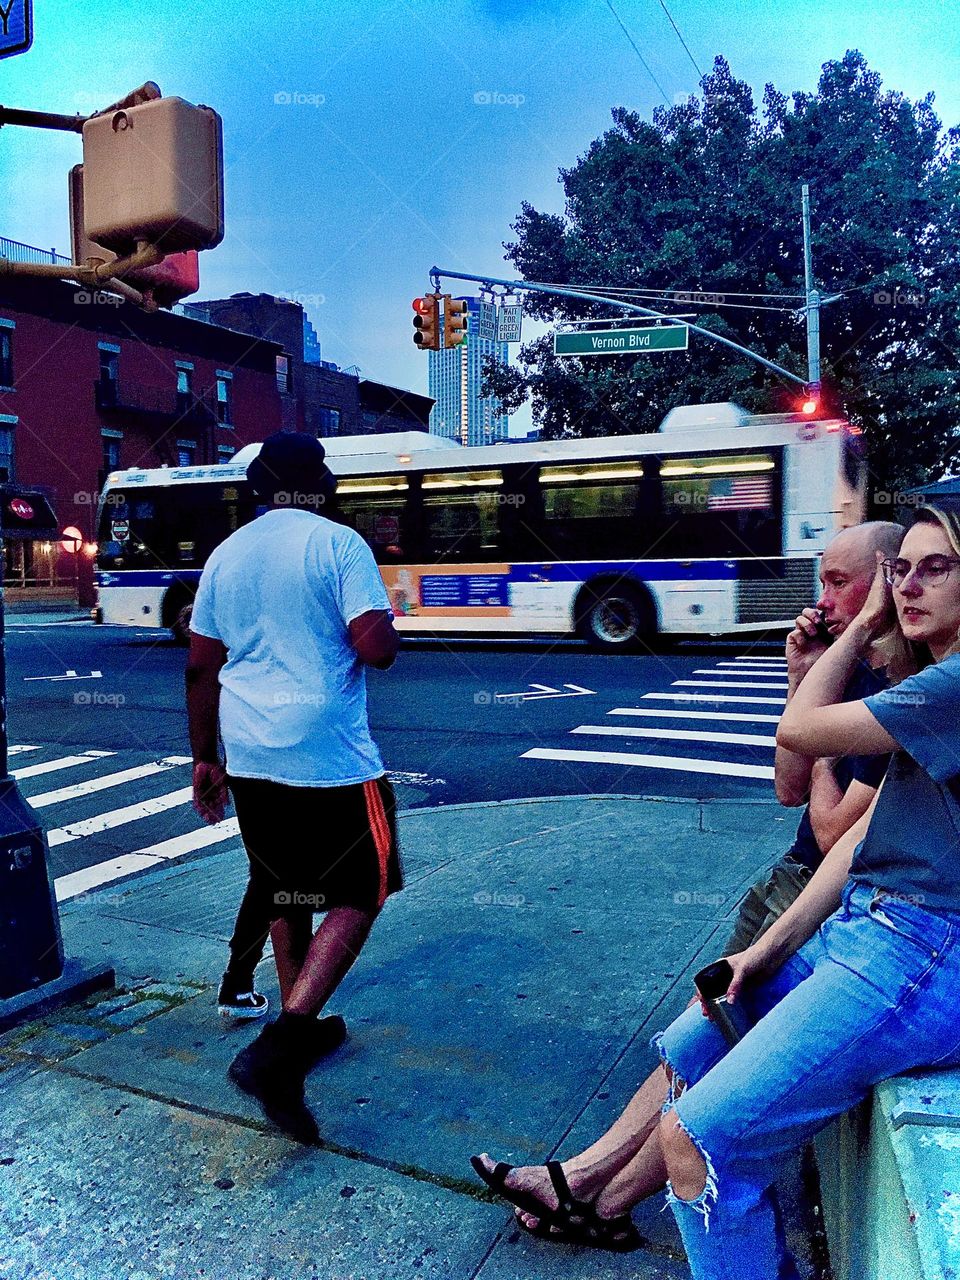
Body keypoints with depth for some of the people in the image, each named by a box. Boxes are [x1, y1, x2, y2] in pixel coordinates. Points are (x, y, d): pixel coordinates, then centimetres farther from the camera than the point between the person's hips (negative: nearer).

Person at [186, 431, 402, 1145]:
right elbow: (377, 649, -18)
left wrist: (206, 758, 19)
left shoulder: (226, 554, 10)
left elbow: (201, 667, 11)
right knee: (360, 894, 5)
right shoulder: (339, 544, -8)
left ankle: (302, 1031, 33)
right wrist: (390, 627, 6)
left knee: (285, 893, 20)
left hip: (250, 757, 7)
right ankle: (277, 1050, -6)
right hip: (331, 756, -6)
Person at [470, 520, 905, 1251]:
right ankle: (584, 1175, 13)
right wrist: (806, 683, -2)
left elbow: (836, 836, -21)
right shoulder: (856, 672, 8)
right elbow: (790, 789, 7)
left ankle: (608, 1202, 16)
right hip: (802, 886, 8)